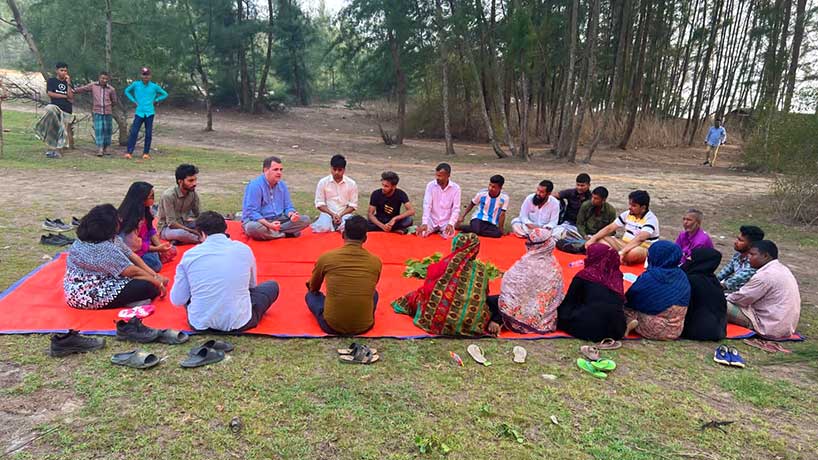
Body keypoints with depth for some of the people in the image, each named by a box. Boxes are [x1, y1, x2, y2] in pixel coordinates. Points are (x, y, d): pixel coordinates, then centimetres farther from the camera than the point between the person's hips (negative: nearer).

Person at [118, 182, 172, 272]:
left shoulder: (144, 210, 0)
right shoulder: (130, 218, -27)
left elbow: (151, 230, 2)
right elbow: (134, 246, -24)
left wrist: (160, 247, -11)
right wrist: (157, 249, -22)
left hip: (146, 244, 8)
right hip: (132, 252, -8)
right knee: (155, 264, -24)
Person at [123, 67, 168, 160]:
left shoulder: (154, 86, 2)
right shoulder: (135, 84, 3)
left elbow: (165, 94, 14)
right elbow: (127, 91, 19)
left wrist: (155, 100, 4)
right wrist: (134, 100, 7)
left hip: (150, 113, 0)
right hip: (139, 112, 0)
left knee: (148, 134, 2)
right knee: (134, 132, -8)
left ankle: (146, 153, 11)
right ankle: (129, 152, -8)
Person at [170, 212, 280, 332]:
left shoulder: (190, 255, -4)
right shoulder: (244, 249, -1)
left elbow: (177, 300, -1)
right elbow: (252, 285, 15)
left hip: (200, 323, 2)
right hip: (238, 322, -2)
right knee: (272, 286, 20)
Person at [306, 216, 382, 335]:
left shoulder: (326, 258, -6)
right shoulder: (376, 261, -3)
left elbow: (313, 288, 15)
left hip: (332, 326, -1)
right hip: (364, 326, 2)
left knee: (311, 295, 26)